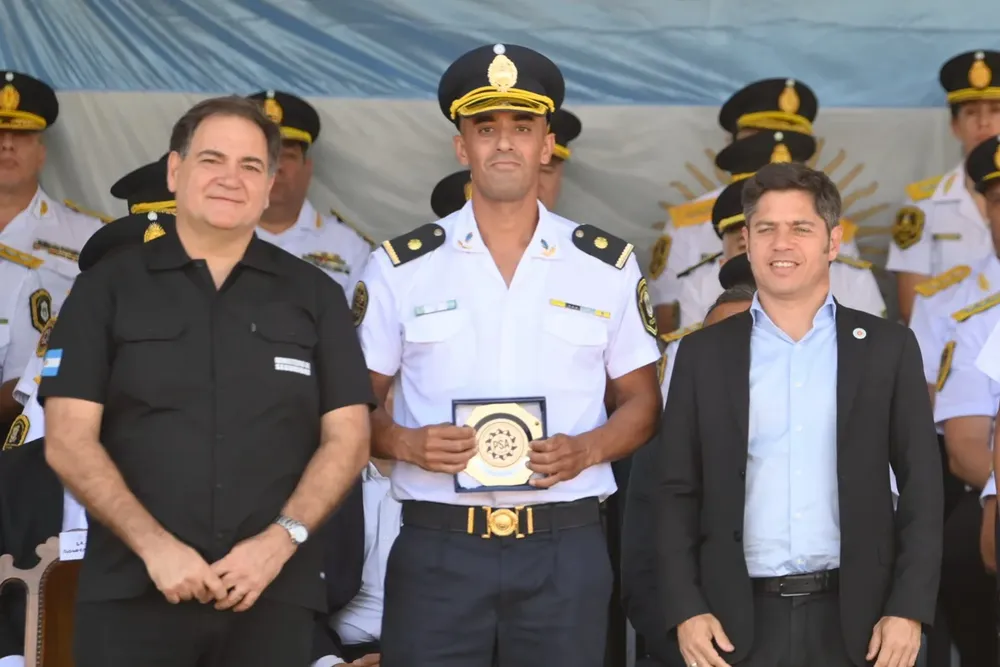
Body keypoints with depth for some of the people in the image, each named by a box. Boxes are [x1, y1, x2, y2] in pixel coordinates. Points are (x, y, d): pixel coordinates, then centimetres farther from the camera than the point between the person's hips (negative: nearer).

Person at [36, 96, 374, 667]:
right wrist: (155, 546, -12)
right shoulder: (108, 289, 6)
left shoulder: (315, 295, 9)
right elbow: (69, 441, -1)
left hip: (274, 595, 1)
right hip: (131, 594, -1)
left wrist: (278, 542, -10)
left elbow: (347, 439, 4)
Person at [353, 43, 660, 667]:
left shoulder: (609, 266, 5)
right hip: (436, 549, 0)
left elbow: (642, 401, 10)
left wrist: (586, 450, -9)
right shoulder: (399, 267, 4)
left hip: (565, 549, 1)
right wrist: (404, 443, -13)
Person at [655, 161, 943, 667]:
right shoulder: (704, 354, 5)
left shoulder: (887, 348, 4)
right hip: (738, 620, 0)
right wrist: (685, 609, -4)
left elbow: (921, 487, 2)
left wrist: (909, 609, -5)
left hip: (852, 617, 0)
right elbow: (677, 492, 4)